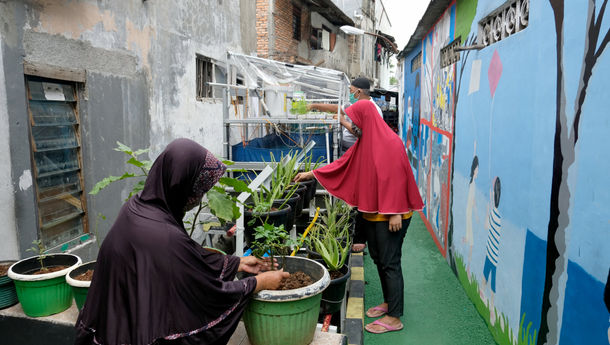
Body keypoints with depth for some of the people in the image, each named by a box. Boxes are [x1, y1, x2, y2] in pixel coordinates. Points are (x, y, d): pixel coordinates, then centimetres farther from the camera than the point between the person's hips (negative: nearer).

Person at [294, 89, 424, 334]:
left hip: (389, 215, -9)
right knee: (378, 258, 17)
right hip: (371, 212, 9)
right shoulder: (363, 142, 10)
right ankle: (388, 302, 34)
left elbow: (396, 177, -20)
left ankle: (394, 318, 12)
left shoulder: (390, 142, -16)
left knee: (389, 263, -1)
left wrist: (395, 212, -21)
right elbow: (342, 164, 15)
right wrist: (311, 174, 16)